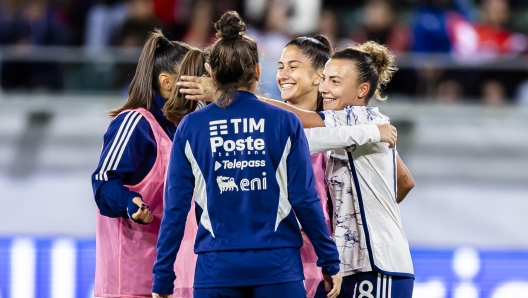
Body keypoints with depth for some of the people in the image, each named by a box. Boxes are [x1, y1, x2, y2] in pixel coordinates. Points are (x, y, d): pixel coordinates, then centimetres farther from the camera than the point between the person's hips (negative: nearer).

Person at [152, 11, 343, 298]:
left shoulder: (191, 127, 1)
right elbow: (305, 200, -2)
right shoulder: (285, 123, 0)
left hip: (216, 270, 1)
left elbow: (175, 207, 1)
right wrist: (330, 263, 7)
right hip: (277, 267, -1)